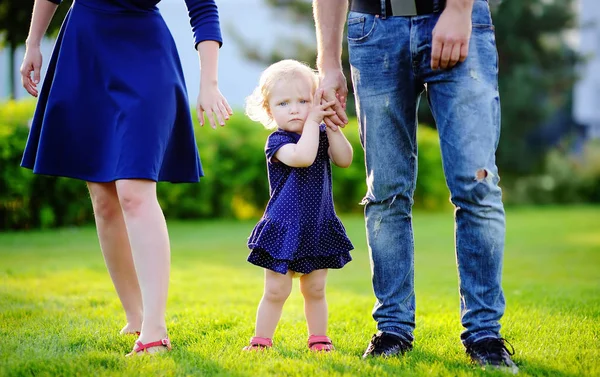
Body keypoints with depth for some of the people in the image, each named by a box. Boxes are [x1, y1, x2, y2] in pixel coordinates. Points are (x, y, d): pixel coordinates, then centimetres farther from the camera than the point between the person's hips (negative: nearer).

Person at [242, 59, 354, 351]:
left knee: (314, 289, 12)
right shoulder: (277, 141, -11)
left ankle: (318, 339, 23)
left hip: (319, 228, 4)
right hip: (284, 229, -4)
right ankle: (261, 340, 11)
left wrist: (331, 126, -15)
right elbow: (302, 157, -32)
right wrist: (312, 121, -25)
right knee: (276, 291, 0)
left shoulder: (321, 135, 7)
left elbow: (345, 160, -8)